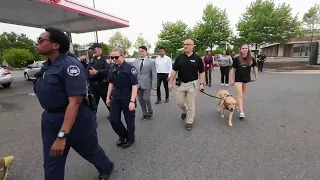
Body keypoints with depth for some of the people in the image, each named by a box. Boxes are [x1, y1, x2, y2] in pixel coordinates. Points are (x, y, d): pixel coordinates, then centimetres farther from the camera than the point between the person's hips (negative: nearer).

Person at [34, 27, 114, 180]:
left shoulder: (70, 65, -21)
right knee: (51, 164, 13)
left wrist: (62, 135, -30)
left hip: (76, 119, -7)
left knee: (90, 150, 17)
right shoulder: (46, 66, 6)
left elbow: (75, 101, -27)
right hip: (50, 120, 8)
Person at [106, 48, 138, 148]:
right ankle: (123, 135, 34)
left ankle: (130, 139, 33)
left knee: (129, 120, 8)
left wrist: (132, 101, -21)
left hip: (127, 98, -5)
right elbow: (111, 83, 14)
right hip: (115, 98, 6)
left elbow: (135, 85, -16)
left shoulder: (130, 68, -13)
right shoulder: (113, 68, 5)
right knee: (113, 119, 8)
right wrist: (108, 97, 13)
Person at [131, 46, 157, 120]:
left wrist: (154, 85, -10)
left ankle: (150, 112, 23)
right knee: (140, 100, 9)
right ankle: (144, 114, 28)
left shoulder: (151, 62, 0)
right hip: (137, 84, 4)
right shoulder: (135, 62, 8)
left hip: (147, 84, -3)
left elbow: (154, 74, -4)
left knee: (146, 98, -5)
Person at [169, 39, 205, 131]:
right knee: (180, 102, 10)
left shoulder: (197, 58, -3)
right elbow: (174, 71, 3)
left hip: (191, 84, -2)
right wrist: (171, 82, -1)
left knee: (191, 105, 4)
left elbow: (202, 72, -1)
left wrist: (202, 84, -10)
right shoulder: (179, 58, 1)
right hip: (180, 84, 2)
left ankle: (189, 122, 21)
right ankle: (185, 111, 43)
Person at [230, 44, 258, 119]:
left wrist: (256, 76, 12)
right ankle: (241, 112, -9)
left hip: (247, 79, 3)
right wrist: (232, 80, -5)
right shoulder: (236, 59, -10)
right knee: (240, 94, -9)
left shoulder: (251, 59, -5)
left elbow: (254, 67, 10)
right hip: (238, 79, -3)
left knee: (243, 94, 14)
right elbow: (233, 69, -5)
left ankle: (238, 104, 36)